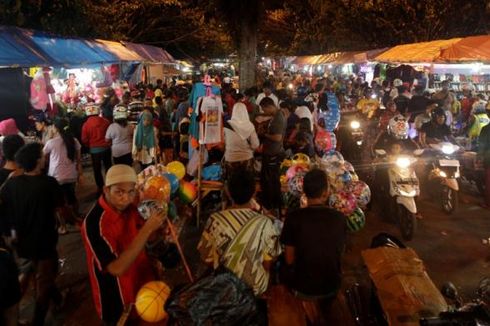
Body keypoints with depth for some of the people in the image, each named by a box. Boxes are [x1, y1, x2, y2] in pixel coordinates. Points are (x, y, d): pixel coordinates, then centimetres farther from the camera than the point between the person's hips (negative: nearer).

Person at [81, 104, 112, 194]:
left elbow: (84, 139, -6)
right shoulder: (105, 121, -7)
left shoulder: (86, 124, -10)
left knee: (97, 169, 10)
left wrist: (90, 146, 13)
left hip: (94, 149, -2)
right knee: (108, 167, 15)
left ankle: (100, 187, 14)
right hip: (106, 147, 2)